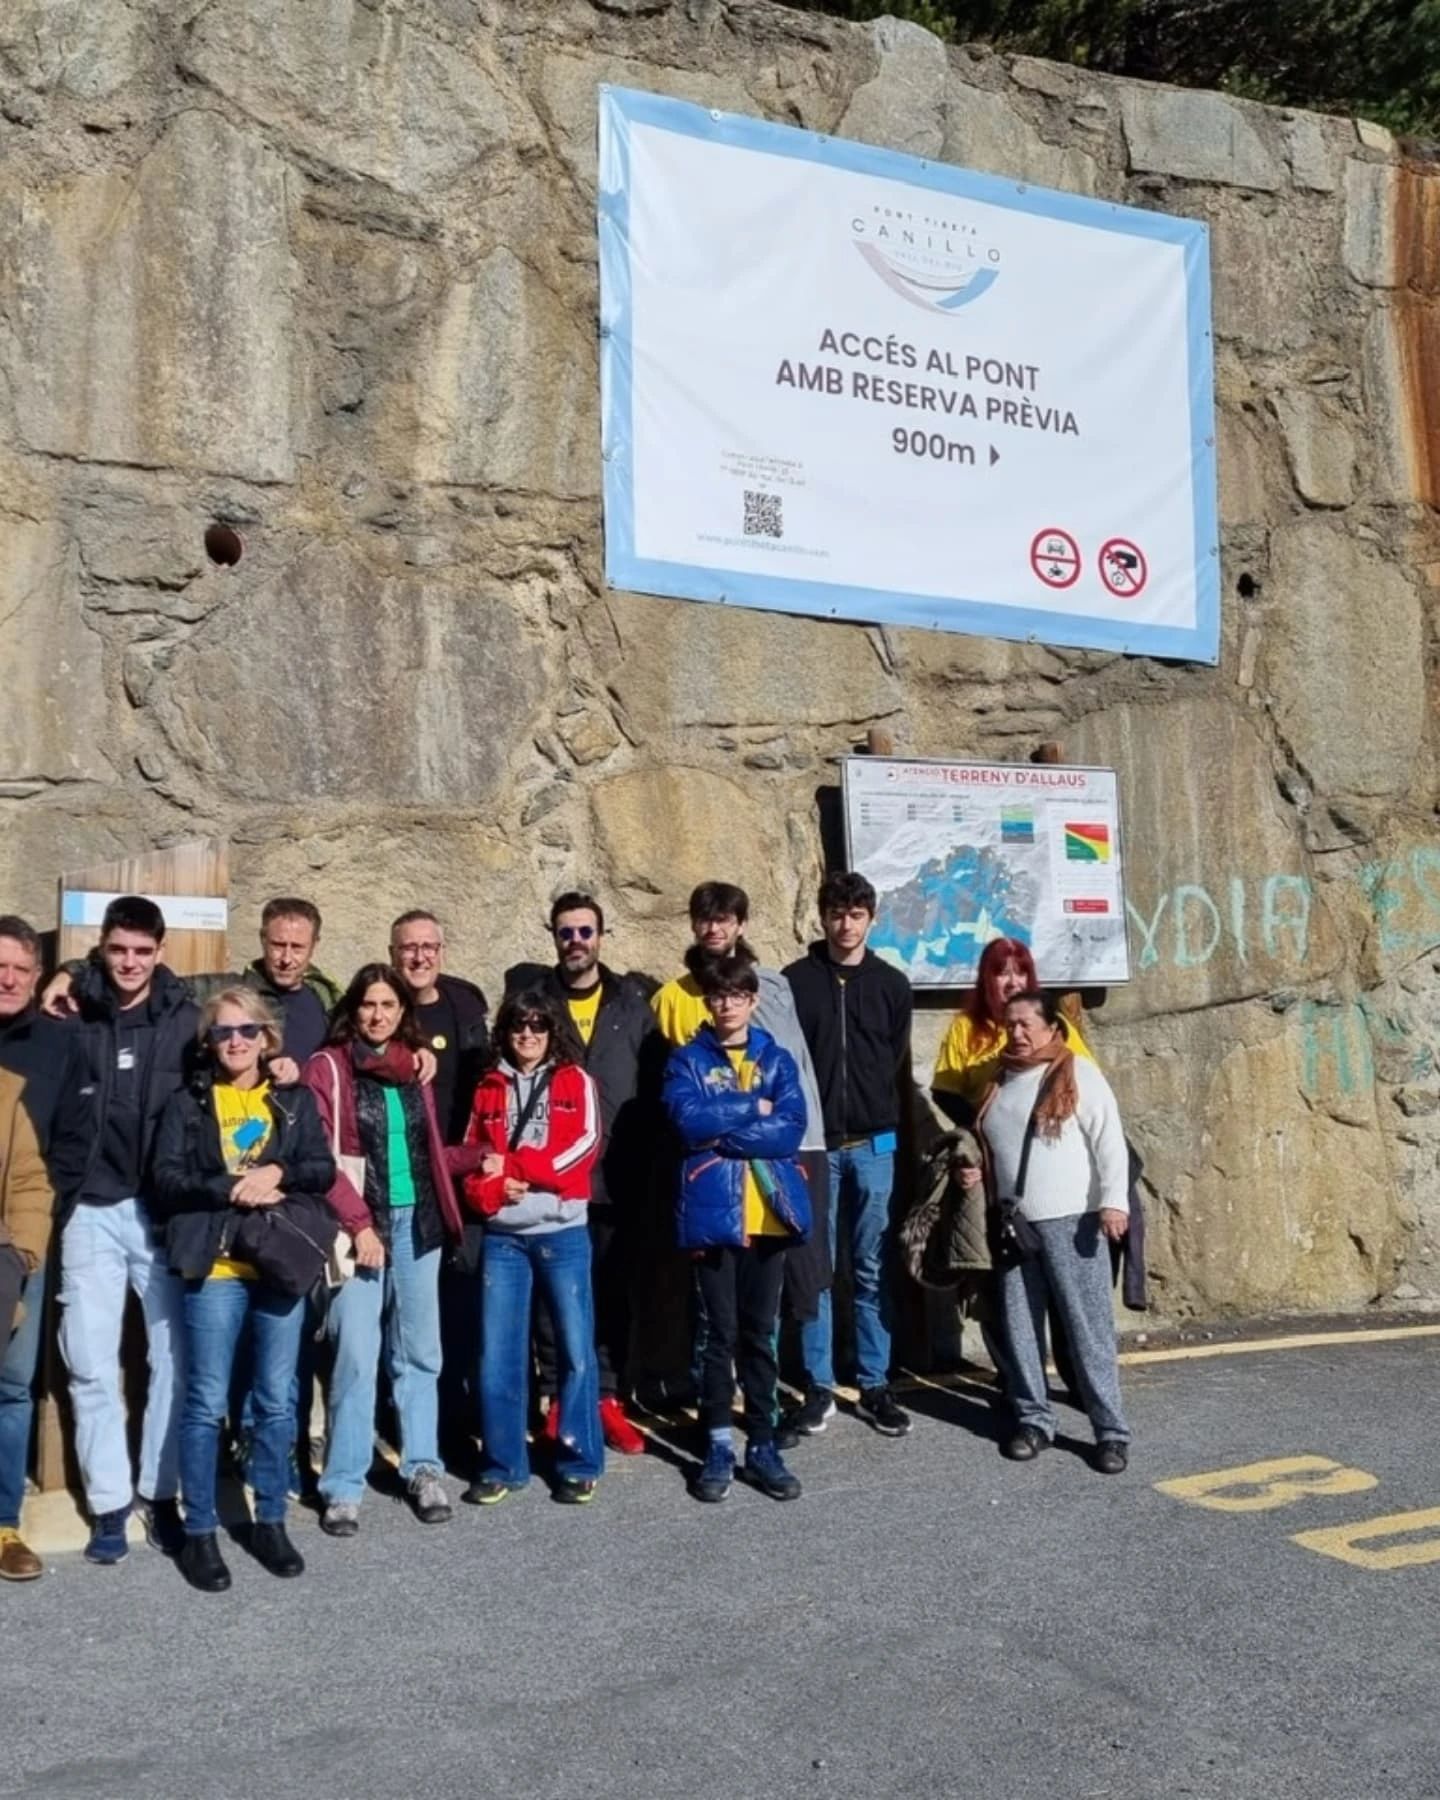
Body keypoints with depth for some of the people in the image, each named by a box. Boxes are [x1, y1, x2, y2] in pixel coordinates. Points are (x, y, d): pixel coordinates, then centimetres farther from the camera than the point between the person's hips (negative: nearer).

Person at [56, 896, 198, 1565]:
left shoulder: (186, 1019, 1)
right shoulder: (72, 1016, 0)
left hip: (165, 1208, 0)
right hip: (90, 1210, 0)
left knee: (173, 1357, 6)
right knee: (91, 1364, 5)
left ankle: (160, 1494, 21)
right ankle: (108, 1503, 18)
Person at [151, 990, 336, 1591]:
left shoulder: (295, 1100, 9)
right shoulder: (188, 1103, 4)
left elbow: (323, 1169, 2)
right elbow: (166, 1179, -5)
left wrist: (277, 1173, -16)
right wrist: (231, 1189, -16)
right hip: (215, 1268, -2)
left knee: (276, 1401, 9)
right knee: (206, 1403, 1)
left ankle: (269, 1522, 22)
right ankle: (200, 1532, 13)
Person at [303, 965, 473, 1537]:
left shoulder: (413, 1068, 12)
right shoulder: (327, 1068, -4)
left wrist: (477, 1159, 7)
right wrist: (358, 1224, -15)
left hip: (417, 1221, 5)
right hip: (359, 1226, -5)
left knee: (419, 1352, 11)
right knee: (356, 1356, -5)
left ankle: (422, 1469, 22)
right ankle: (343, 1485, 6)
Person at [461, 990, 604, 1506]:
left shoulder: (575, 1082, 5)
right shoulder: (489, 1088, 12)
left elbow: (585, 1145, -7)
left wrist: (512, 1166, -12)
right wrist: (494, 1191, -13)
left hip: (563, 1233, -2)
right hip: (501, 1236, 2)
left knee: (575, 1350, 1)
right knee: (496, 1354, 2)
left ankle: (580, 1463, 13)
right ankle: (502, 1465, 15)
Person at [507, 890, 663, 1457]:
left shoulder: (632, 1002, 6)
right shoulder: (531, 997, 4)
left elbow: (656, 1081, 4)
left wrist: (642, 1154, -4)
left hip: (617, 1177, 1)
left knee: (613, 1289, 8)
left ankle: (608, 1398, 18)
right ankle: (557, 1399, 15)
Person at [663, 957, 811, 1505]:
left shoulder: (778, 1060, 7)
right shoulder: (687, 1061, 3)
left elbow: (791, 1129, -8)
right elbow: (689, 1120, -15)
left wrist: (722, 1130, -13)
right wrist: (753, 1107, -9)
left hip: (769, 1213, 2)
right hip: (713, 1213, -2)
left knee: (761, 1333, 9)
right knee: (720, 1332, 4)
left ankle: (763, 1446, 18)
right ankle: (718, 1447, 14)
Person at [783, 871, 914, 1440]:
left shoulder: (892, 985, 7)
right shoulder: (795, 981, 3)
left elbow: (899, 1067, 9)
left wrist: (891, 1129, 3)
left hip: (873, 1145, 1)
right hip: (812, 1144, -1)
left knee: (872, 1270, 6)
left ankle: (875, 1386, 15)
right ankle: (819, 1387, 12)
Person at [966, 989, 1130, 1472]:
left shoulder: (1078, 1074, -4)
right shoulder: (999, 1080, 15)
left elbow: (1109, 1141, -9)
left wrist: (1113, 1201, -18)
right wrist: (975, 1170, 8)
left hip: (1070, 1220, -6)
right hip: (1013, 1223, 6)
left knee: (1088, 1327, -3)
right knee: (1020, 1326, 9)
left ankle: (1111, 1429, 4)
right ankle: (1033, 1419, 21)